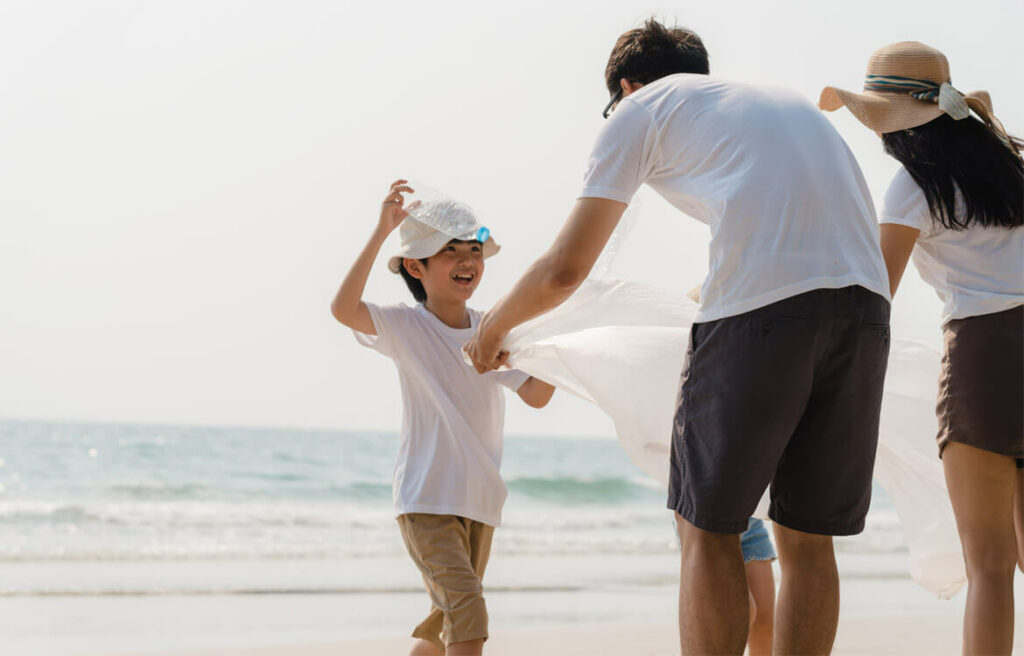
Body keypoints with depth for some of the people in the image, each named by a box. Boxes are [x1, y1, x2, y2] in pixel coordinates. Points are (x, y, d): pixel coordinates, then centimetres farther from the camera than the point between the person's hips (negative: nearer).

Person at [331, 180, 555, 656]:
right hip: (426, 498, -6)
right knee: (468, 612, -21)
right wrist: (381, 231, -31)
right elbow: (343, 308, -26)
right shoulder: (405, 325, -8)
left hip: (480, 499, 6)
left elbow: (537, 395, 2)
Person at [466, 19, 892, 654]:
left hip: (760, 307, -5)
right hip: (866, 306, 6)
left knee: (708, 528, 6)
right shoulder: (790, 101, 35)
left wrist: (492, 329, 34)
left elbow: (563, 271, 15)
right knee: (807, 537, 12)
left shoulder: (640, 108, 18)